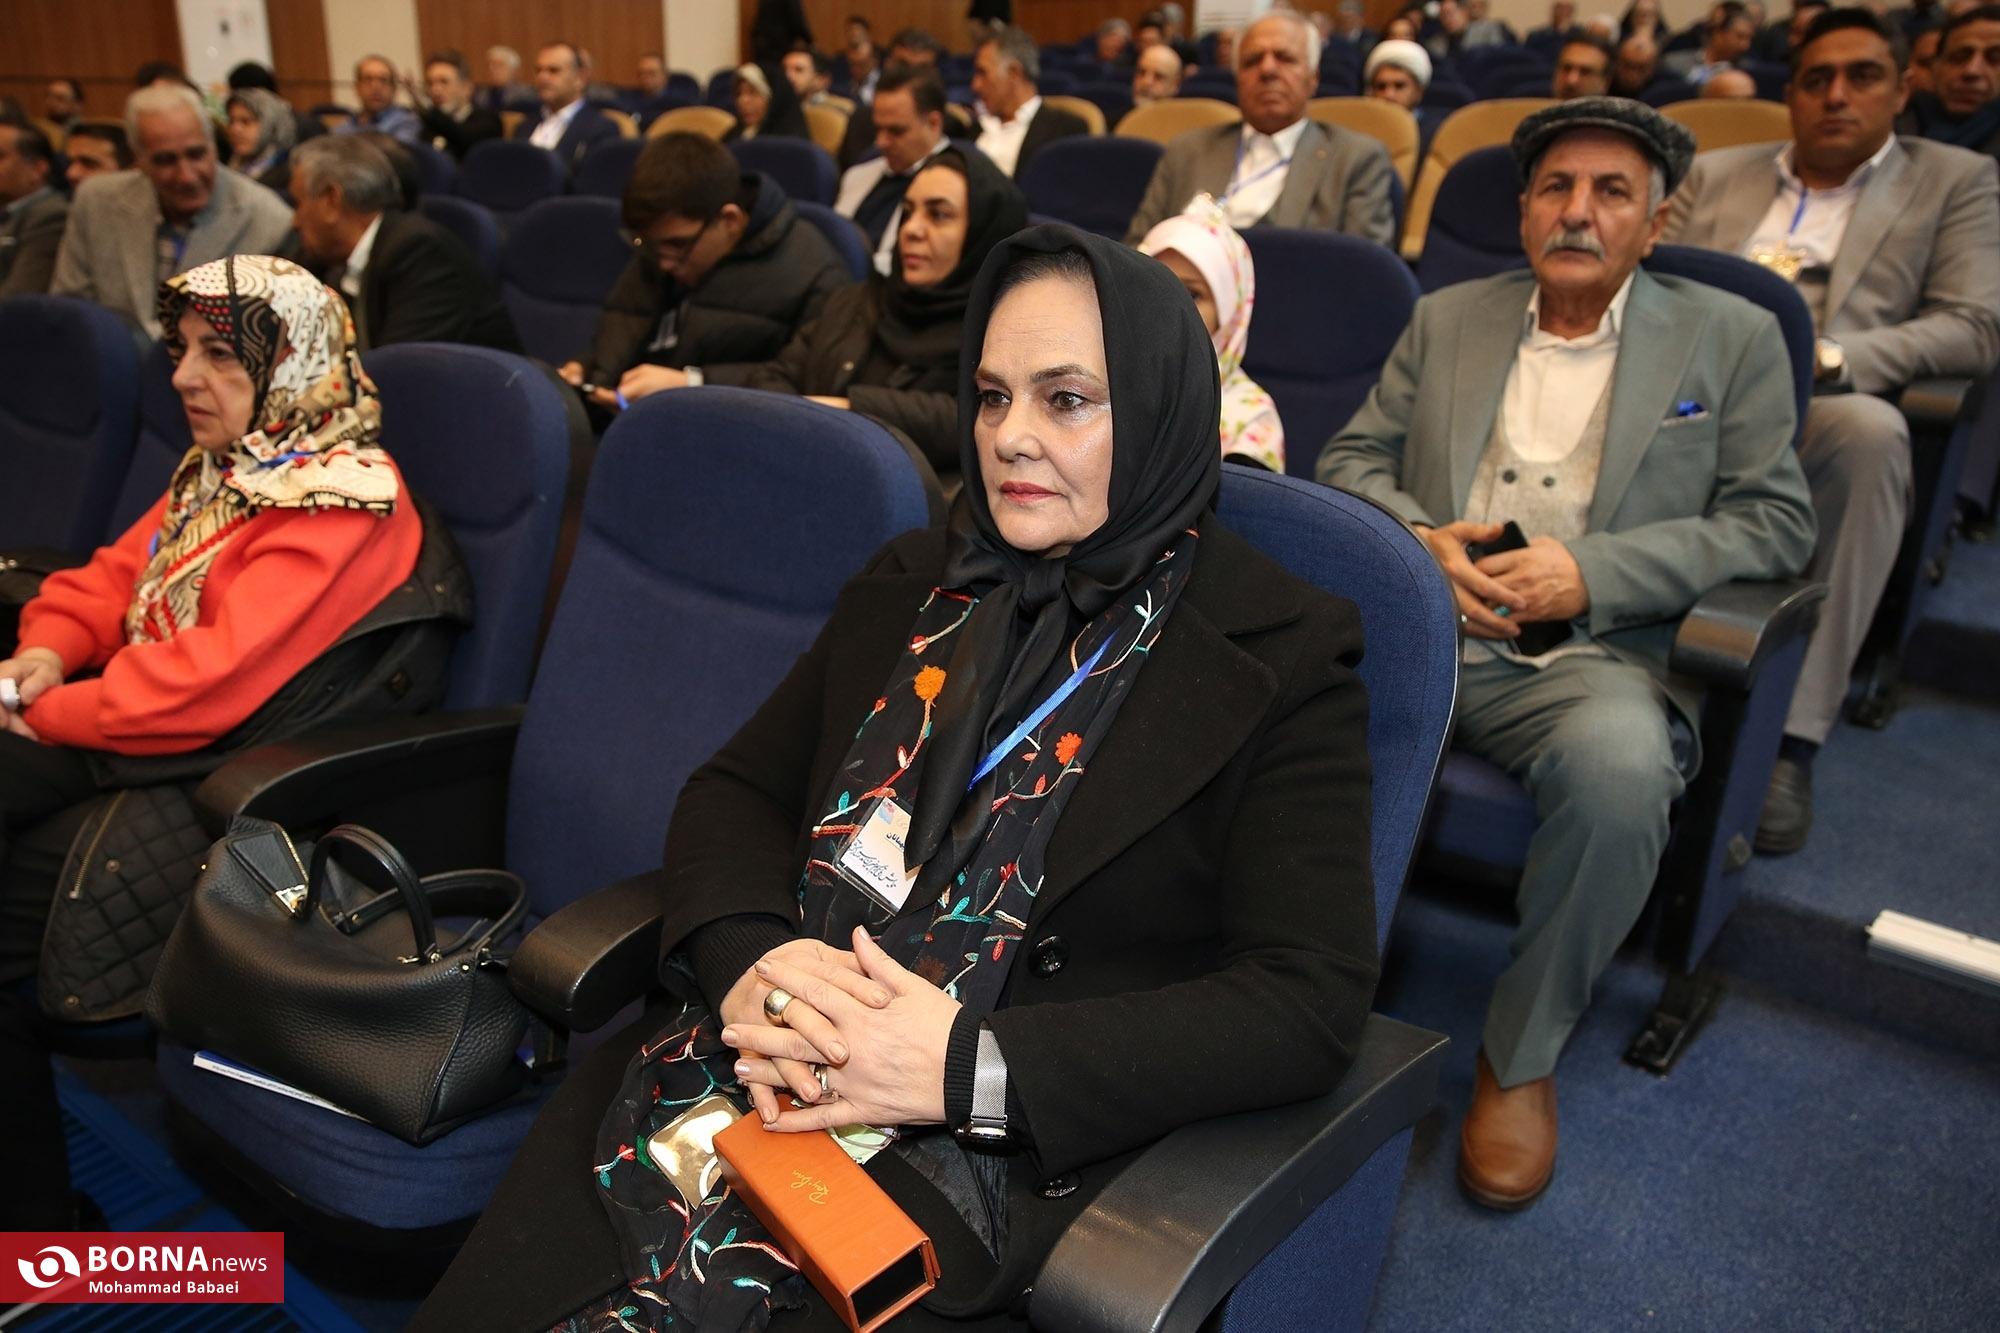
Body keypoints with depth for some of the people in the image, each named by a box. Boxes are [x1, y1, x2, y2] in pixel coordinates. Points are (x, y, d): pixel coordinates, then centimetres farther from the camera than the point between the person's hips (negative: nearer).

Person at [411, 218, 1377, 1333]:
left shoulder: (1283, 658, -3)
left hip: (1008, 1147, -4)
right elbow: (735, 790, 14)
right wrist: (749, 963, -10)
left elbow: (1311, 1002, -10)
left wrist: (970, 1066, -19)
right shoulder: (911, 588, 13)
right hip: (760, 1067, 5)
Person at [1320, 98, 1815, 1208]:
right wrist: (1417, 539, -7)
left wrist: (1591, 568, -10)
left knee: (1621, 767, -36)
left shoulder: (1730, 338, 12)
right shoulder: (1447, 319, 19)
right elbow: (1350, 458, 16)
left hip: (1591, 651, -2)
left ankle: (1521, 1052, -11)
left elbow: (1775, 523, 4)